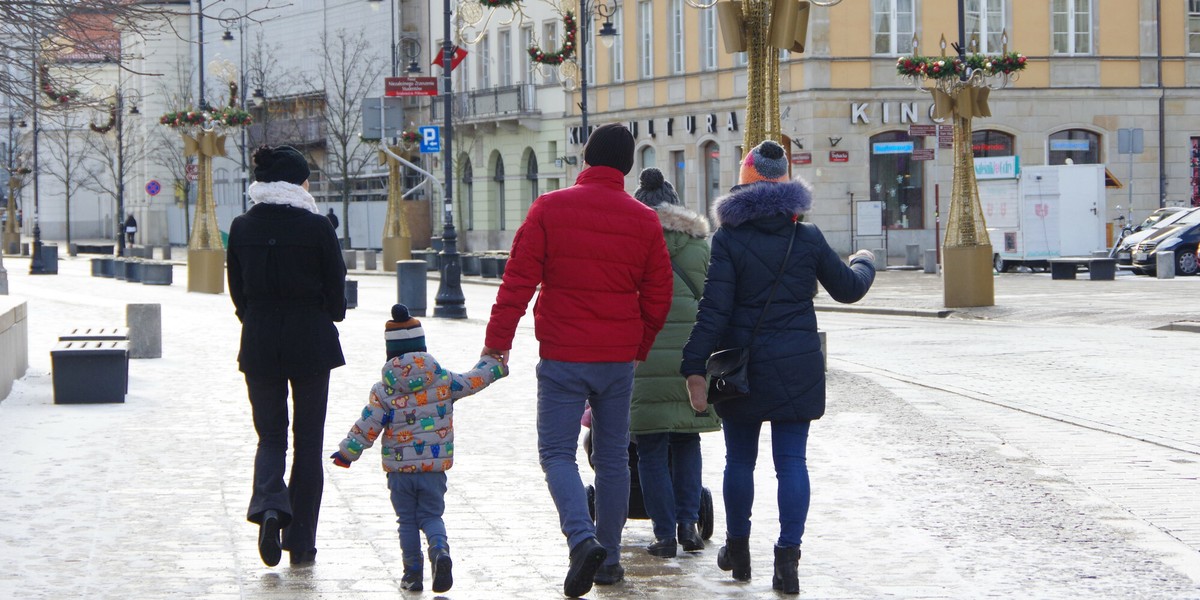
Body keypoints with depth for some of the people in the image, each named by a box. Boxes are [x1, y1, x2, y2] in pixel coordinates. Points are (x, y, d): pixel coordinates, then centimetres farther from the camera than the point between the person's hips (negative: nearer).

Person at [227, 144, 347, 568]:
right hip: (312, 342, -2)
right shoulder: (316, 227, -10)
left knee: (270, 434, 13)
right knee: (307, 440, 8)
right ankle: (301, 542, 9)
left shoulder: (243, 227, -2)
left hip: (259, 343, 2)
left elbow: (237, 289, 4)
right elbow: (336, 288, -4)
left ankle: (269, 505, -17)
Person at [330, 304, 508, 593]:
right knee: (431, 515, 9)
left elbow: (367, 428, -7)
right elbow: (473, 381, 8)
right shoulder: (444, 381, -3)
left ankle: (412, 574, 10)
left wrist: (346, 452, 6)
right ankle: (440, 550, -21)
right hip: (434, 468, 1)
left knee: (407, 520, 11)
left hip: (399, 469, -1)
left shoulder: (384, 390, -7)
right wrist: (494, 364, 25)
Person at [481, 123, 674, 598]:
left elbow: (519, 279, -8)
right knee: (613, 456, 13)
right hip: (619, 358, 3)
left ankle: (582, 539, -21)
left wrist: (498, 339, 0)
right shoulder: (644, 221, 3)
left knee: (557, 452, 2)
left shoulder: (550, 209, -5)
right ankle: (608, 560, 17)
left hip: (562, 357, -3)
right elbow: (658, 296, 9)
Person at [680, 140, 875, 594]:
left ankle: (738, 550, 27)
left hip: (742, 368, -1)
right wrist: (864, 264, 35)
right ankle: (787, 559, -6)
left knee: (740, 459, 14)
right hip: (798, 369, 1)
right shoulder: (808, 238, 0)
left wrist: (695, 369, -13)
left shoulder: (729, 240, -8)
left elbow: (714, 310, -13)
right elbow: (848, 289, 12)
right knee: (792, 462, 2)